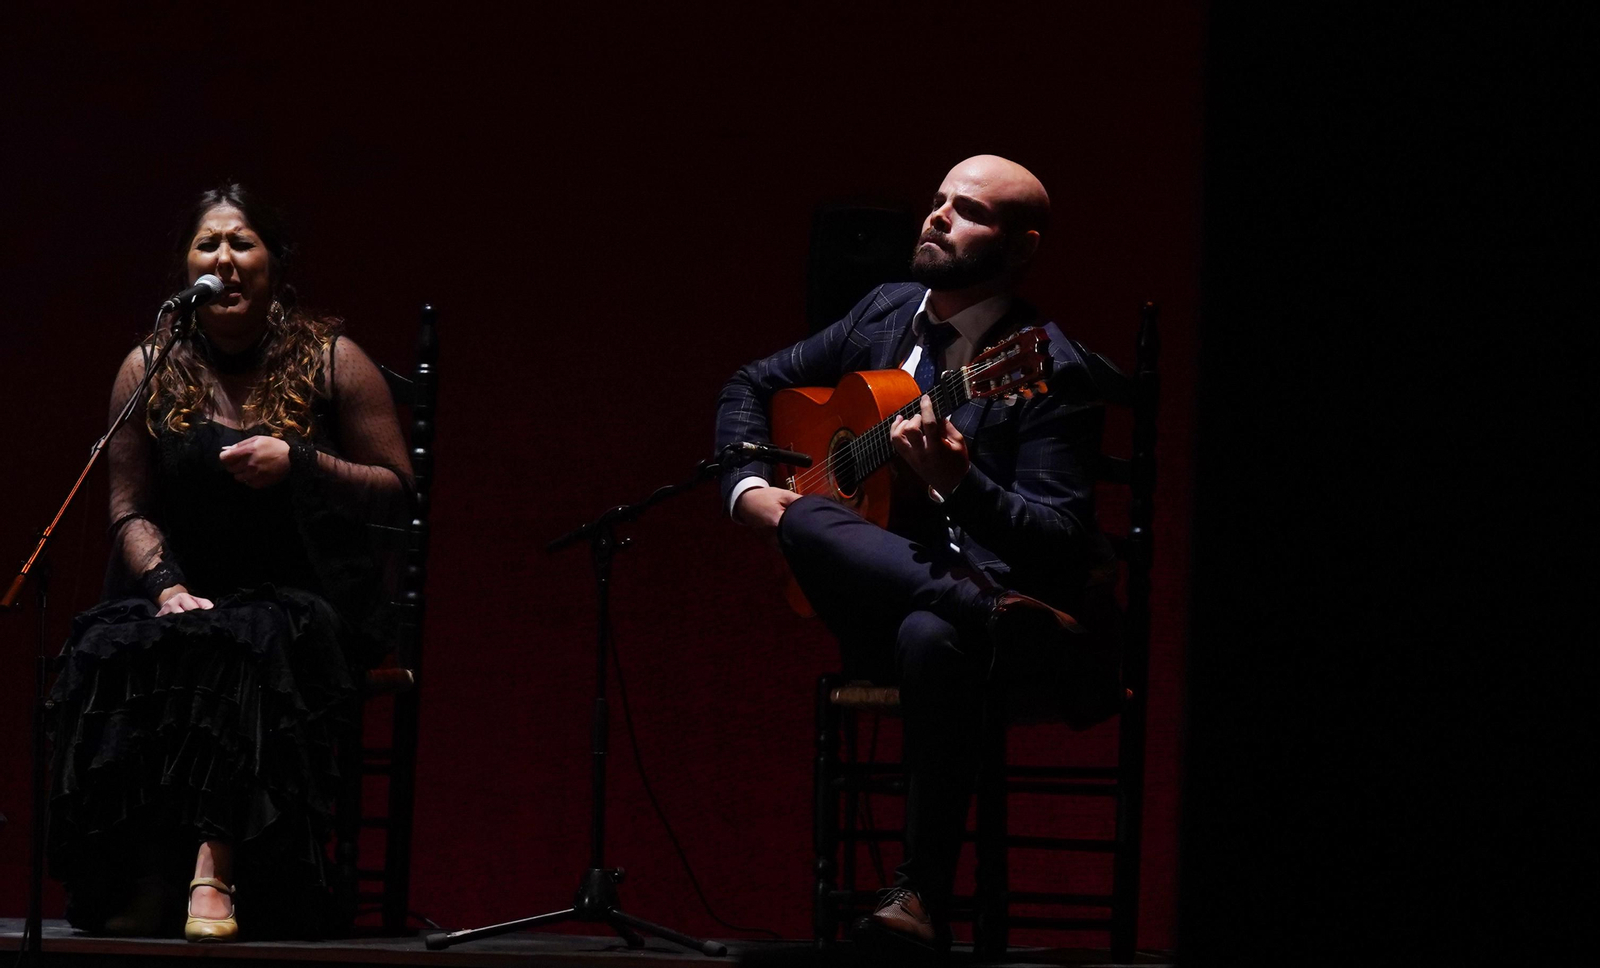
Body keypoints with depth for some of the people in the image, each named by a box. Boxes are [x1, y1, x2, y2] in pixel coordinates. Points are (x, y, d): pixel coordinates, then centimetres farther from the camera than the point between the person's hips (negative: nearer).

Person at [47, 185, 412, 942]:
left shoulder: (333, 363, 4)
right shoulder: (149, 371, 9)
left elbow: (398, 492, 2)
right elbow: (130, 508, 7)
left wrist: (300, 466, -14)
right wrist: (166, 585, -13)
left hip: (306, 591, -2)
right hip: (190, 587, 2)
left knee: (246, 650, -38)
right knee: (109, 650, -31)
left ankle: (213, 871, -42)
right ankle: (139, 887, -30)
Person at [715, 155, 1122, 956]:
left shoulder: (1050, 371, -7)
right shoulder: (886, 314, 12)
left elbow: (1060, 541, -16)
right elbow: (750, 386, 24)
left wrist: (958, 482, -32)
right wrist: (747, 487, 5)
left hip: (991, 583, -5)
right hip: (877, 598, 5)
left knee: (931, 638, -41)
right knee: (803, 520, -29)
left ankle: (923, 899, -34)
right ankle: (1006, 622, -34)